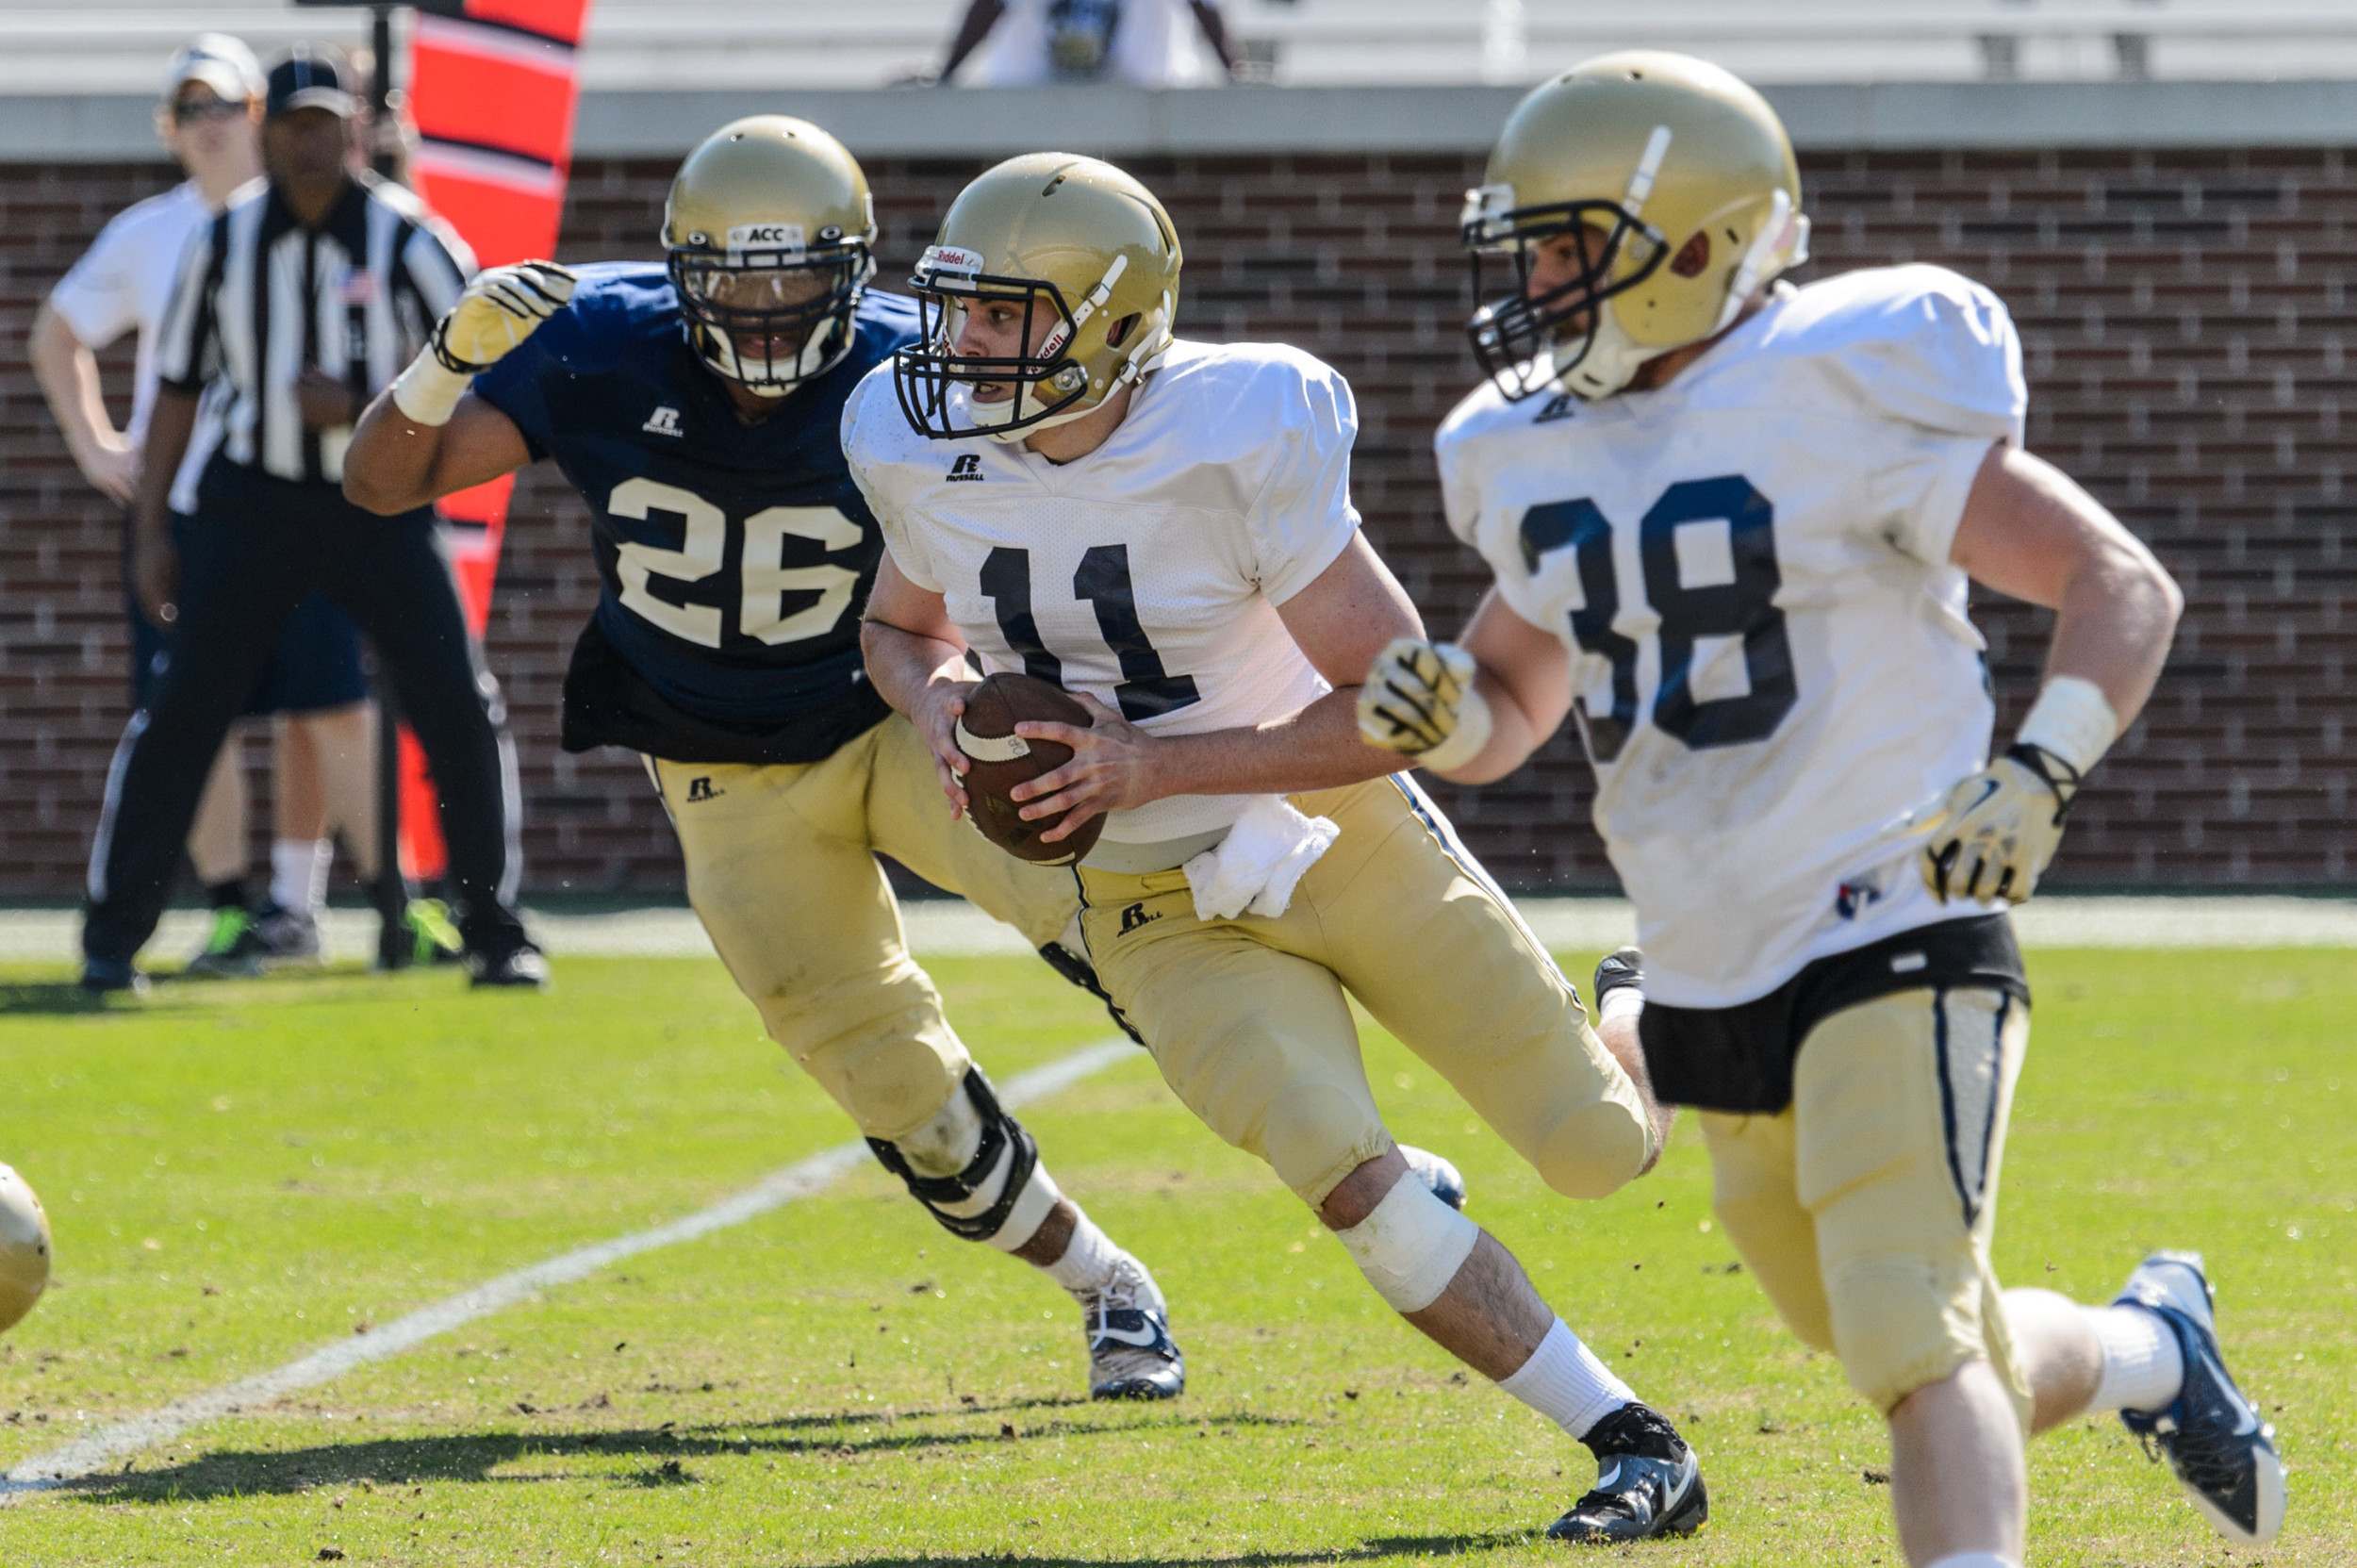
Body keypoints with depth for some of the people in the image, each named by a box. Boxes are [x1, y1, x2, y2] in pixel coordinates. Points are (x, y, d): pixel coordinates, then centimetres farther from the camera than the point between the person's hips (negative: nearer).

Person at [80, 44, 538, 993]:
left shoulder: (403, 238, -8)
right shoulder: (226, 243, -1)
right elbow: (179, 389, 8)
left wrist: (363, 410, -19)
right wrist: (150, 531, 5)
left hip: (379, 508, -1)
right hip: (255, 504, 1)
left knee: (458, 714, -6)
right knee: (184, 713, -5)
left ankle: (493, 932, 7)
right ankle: (113, 933, 3)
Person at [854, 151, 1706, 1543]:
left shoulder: (1242, 440, -25)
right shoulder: (926, 453, -10)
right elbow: (899, 628, 12)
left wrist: (1161, 764, -29)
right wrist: (938, 696, -13)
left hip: (1338, 837, -2)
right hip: (1163, 914, 2)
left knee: (1599, 1150, 5)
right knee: (1349, 1182, -21)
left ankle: (1644, 1041, 45)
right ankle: (1634, 1446, -9)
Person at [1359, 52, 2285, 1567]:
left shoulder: (1842, 395, -15)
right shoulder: (1539, 454, 6)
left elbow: (2124, 584, -14)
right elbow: (1520, 694, 20)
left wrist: (2039, 775, -29)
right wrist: (1446, 714, -4)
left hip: (1891, 946, -7)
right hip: (1712, 987, 8)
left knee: (1916, 1346, -20)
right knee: (1943, 1370, 18)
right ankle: (2155, 1347, 46)